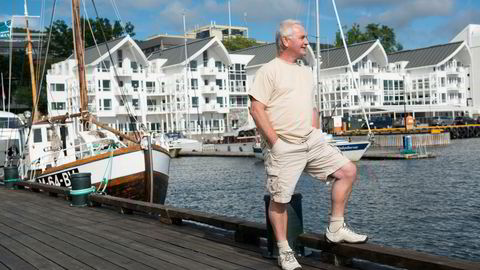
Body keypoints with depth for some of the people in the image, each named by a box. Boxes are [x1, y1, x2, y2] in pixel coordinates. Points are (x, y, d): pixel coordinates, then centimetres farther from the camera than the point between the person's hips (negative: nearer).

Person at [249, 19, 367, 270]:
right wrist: (274, 143, -16)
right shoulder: (269, 71, -7)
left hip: (311, 141, 7)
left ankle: (336, 228, 12)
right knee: (279, 199, -1)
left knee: (348, 170, 1)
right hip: (283, 147, -7)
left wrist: (316, 135, 12)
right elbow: (256, 109, -13)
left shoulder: (306, 72, 17)